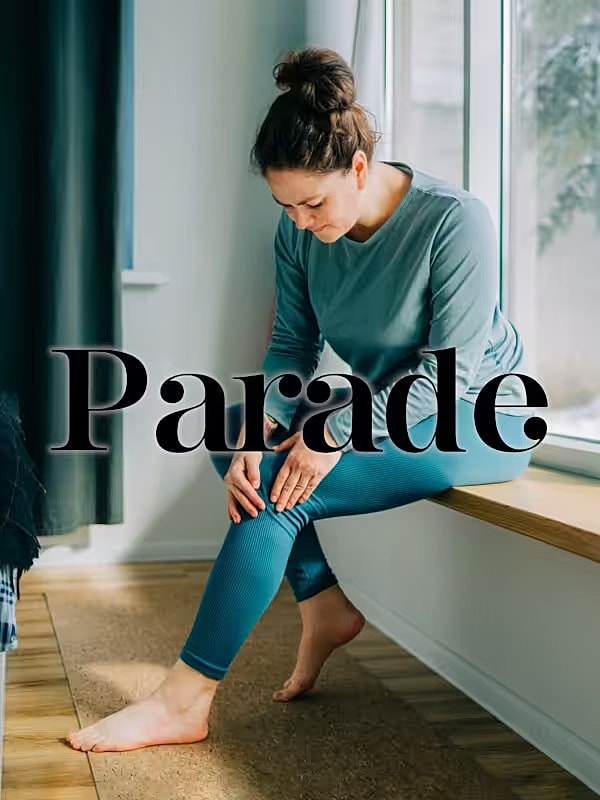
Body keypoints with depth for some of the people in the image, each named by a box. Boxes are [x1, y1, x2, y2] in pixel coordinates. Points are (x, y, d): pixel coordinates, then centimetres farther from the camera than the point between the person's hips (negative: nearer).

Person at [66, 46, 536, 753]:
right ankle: (324, 607, -3)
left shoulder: (455, 221, -24)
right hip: (391, 407, 8)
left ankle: (183, 704, -18)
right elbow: (293, 345, -4)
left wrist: (339, 432, -30)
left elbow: (451, 368, -24)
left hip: (477, 424, -7)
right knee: (226, 432, -5)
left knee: (281, 492, -24)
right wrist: (259, 429, -23)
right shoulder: (299, 232, -6)